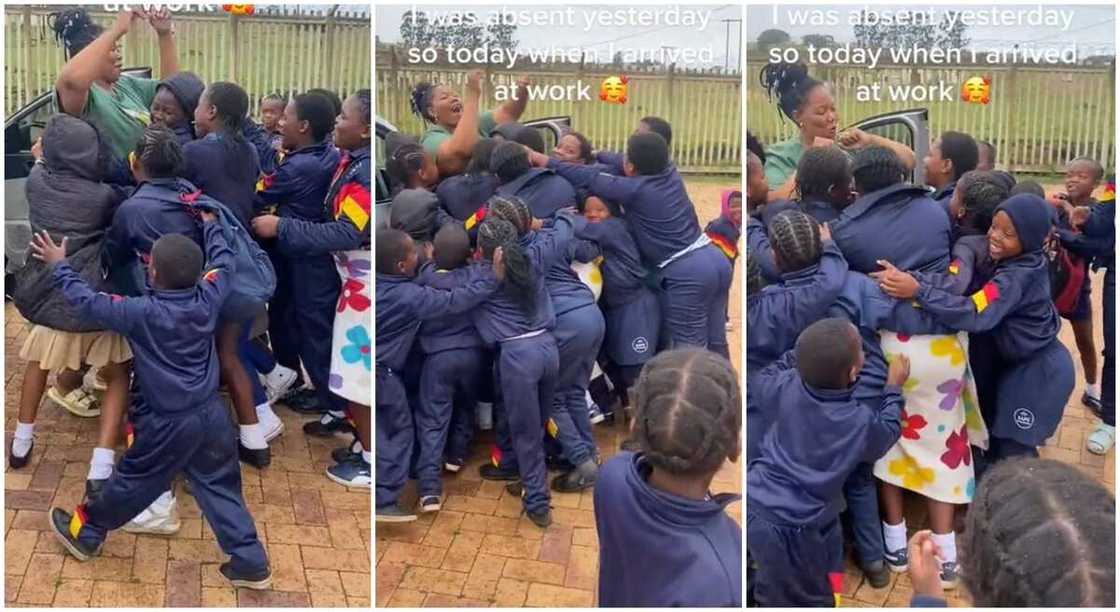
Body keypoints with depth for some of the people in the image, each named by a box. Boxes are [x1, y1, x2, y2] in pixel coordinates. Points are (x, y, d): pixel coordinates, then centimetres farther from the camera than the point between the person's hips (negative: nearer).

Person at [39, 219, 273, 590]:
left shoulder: (143, 313, -19)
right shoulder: (208, 298, -7)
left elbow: (89, 303, -9)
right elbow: (224, 263, 12)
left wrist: (60, 266, 5)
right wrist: (210, 226, 28)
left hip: (169, 423, -4)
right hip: (211, 414, 4)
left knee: (133, 482, 16)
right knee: (221, 489, 12)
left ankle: (85, 534, 38)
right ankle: (251, 563, 13)